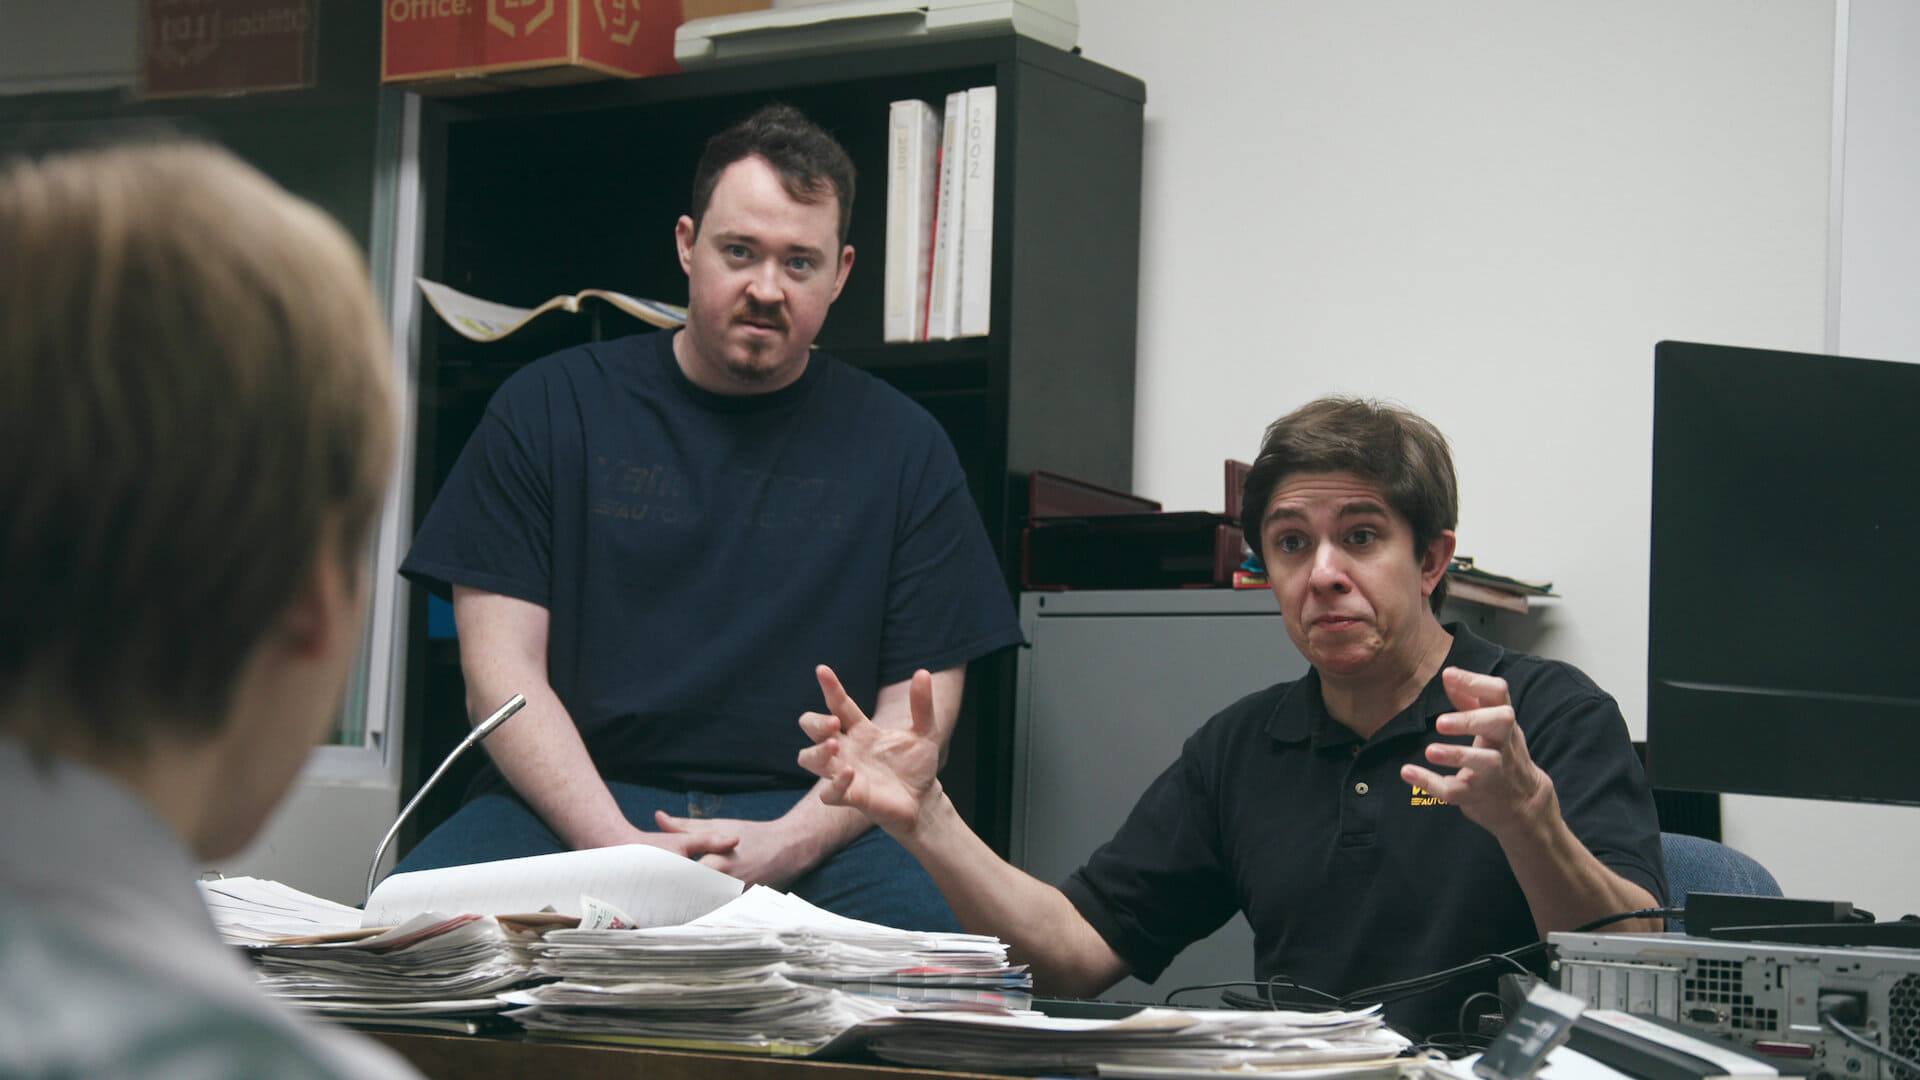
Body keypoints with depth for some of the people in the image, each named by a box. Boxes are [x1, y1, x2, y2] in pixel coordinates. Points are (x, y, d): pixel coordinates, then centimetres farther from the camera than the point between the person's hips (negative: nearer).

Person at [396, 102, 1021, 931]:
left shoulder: (901, 448, 10)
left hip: (808, 822, 0)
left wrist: (787, 844, -15)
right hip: (575, 802, 1)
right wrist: (619, 847, -16)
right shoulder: (548, 409, 8)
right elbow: (502, 670, 1)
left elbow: (918, 705, 5)